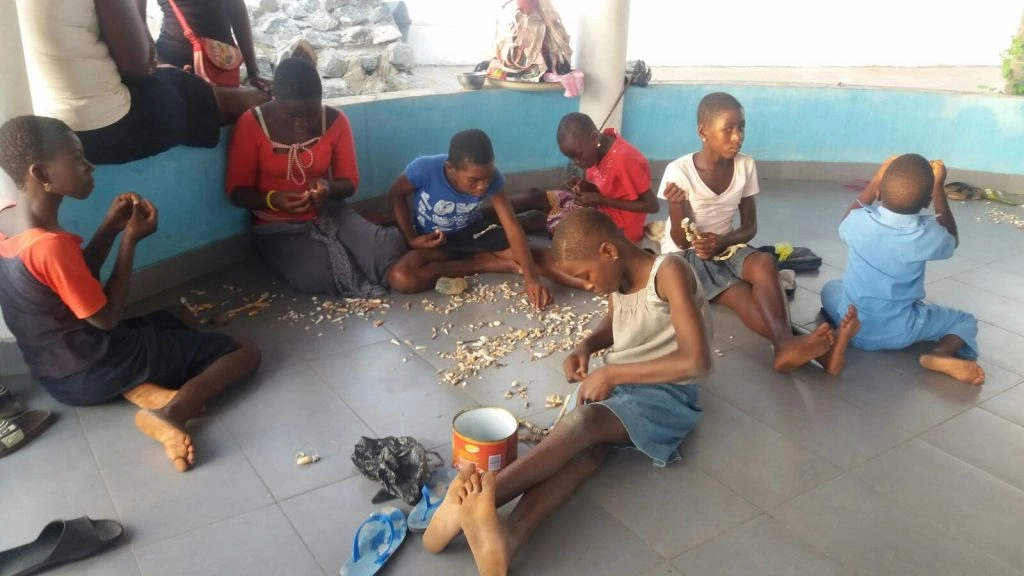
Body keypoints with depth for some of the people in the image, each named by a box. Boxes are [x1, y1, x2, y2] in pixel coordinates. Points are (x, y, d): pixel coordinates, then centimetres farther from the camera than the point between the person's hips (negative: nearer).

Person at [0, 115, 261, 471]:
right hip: (93, 372, -9)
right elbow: (107, 318, -18)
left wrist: (110, 228, 0)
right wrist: (130, 240, -14)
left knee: (179, 319, 31)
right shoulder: (51, 245, -28)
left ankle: (139, 386, 4)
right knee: (246, 352, -5)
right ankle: (172, 413, -25)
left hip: (56, 374, 9)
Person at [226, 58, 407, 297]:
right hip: (278, 226, -2)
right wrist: (272, 200, -30)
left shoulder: (335, 120, -7)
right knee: (318, 277, -31)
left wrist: (328, 188, -26)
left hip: (329, 213, 2)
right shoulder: (251, 124, -13)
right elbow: (237, 191, -8)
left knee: (388, 251, -24)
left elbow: (349, 182, -1)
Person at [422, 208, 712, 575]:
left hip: (665, 394, -6)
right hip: (614, 382, 6)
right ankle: (507, 537, -52)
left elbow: (697, 362, -25)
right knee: (585, 450, -27)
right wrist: (587, 346, 4)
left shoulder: (669, 272, -17)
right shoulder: (618, 276, 5)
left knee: (585, 419, -35)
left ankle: (471, 505, -49)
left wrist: (612, 372, -21)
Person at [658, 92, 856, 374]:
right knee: (741, 295, -30)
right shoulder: (679, 172, -18)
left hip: (725, 247, 4)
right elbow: (681, 241, -15)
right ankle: (803, 346, -45)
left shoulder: (745, 166, -6)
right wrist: (678, 207, -35)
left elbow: (750, 227, 0)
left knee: (764, 262, -31)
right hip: (686, 255, -4)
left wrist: (723, 241, -21)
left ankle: (787, 344, -41)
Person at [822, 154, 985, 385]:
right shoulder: (928, 235, -21)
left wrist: (877, 178, 10)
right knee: (966, 320, 17)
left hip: (852, 327, 3)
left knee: (830, 288, 32)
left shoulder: (860, 223, -19)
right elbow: (951, 239, 6)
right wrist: (938, 186, 6)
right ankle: (939, 355, -9)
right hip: (901, 333, -3)